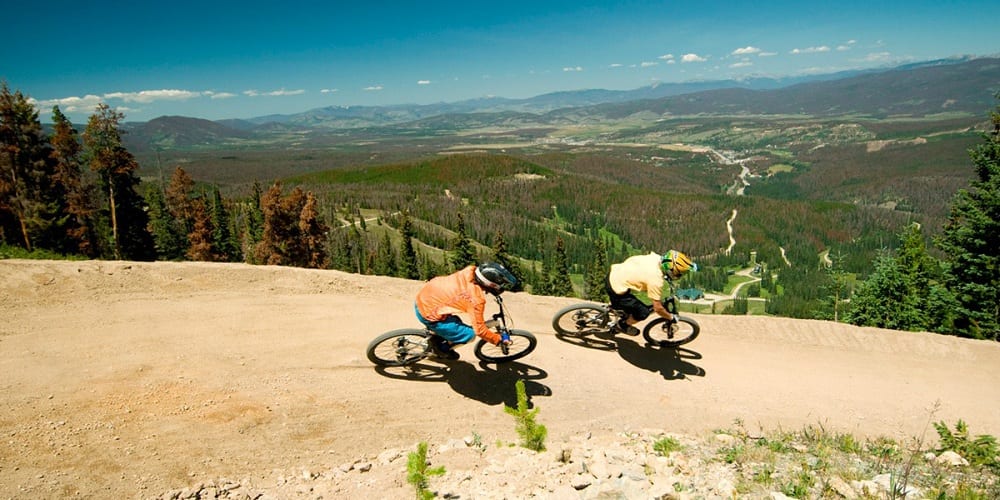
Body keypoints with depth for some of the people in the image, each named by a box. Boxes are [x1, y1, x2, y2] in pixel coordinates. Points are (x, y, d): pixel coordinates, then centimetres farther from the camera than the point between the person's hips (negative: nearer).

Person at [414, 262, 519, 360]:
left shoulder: (471, 270, -5)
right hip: (428, 314, -8)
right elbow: (480, 330, -16)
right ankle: (440, 348, 13)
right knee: (470, 334, -3)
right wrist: (499, 340, -1)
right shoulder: (476, 300, -23)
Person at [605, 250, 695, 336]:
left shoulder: (656, 257, -3)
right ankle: (621, 326, 21)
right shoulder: (656, 280, -23)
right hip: (616, 288, -8)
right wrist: (671, 317, 3)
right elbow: (658, 308, -16)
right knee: (643, 313, 0)